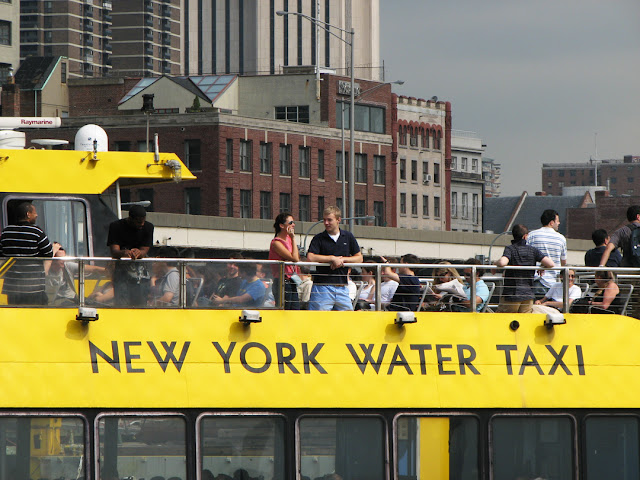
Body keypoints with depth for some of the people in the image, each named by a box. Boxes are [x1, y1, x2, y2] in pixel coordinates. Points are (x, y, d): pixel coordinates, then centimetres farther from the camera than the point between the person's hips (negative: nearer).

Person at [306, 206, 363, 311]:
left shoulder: (348, 237, 11)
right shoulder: (319, 238, 1)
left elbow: (359, 258, 12)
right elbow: (310, 257, -14)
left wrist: (342, 259, -5)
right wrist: (333, 258, -13)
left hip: (342, 287, 3)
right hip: (323, 286, -3)